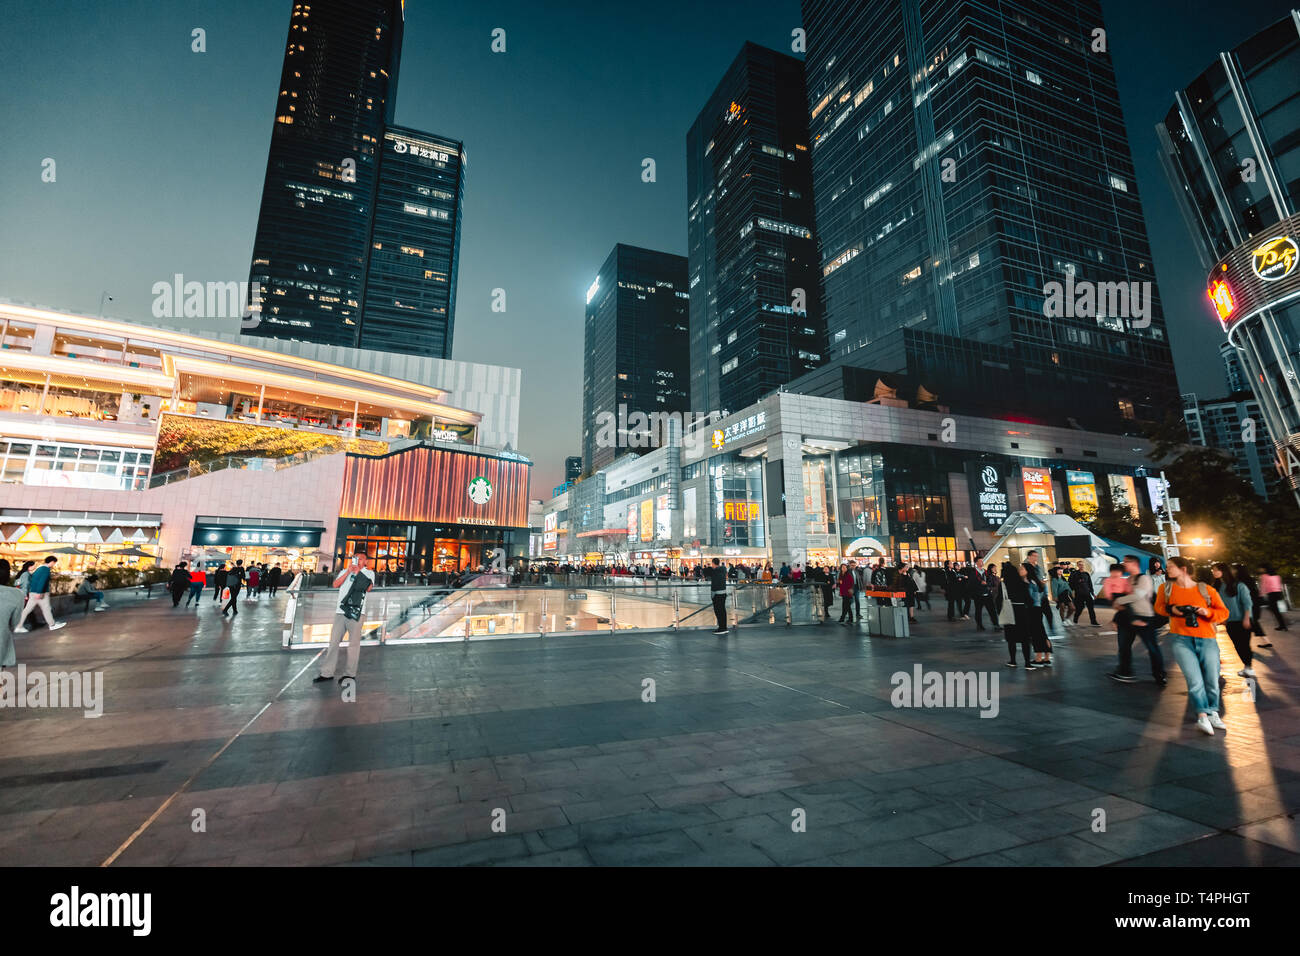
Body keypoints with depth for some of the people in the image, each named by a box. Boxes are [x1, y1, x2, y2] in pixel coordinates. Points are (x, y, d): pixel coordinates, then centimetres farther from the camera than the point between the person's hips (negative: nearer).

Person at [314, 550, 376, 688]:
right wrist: (348, 571, -9)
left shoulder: (369, 573, 9)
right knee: (334, 642, 5)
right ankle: (327, 672, 13)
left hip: (356, 613, -3)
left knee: (354, 643, -2)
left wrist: (358, 572, -10)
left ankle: (349, 674, 3)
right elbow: (336, 584, 1)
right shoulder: (344, 571, 18)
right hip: (340, 611, 3)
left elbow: (368, 588, -8)